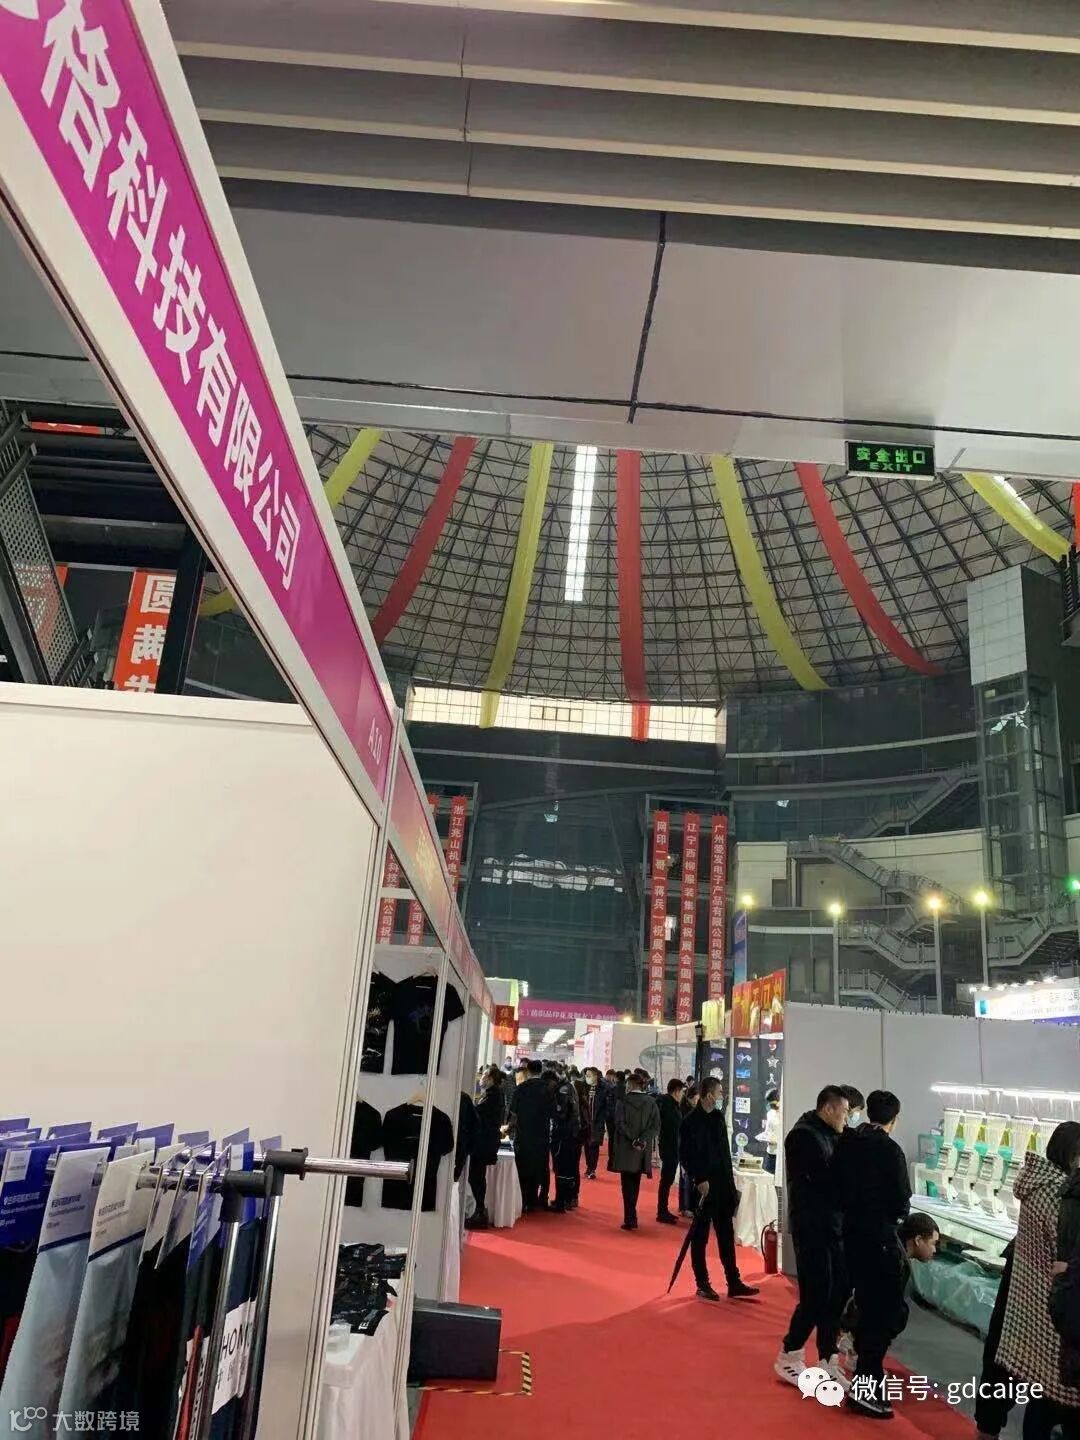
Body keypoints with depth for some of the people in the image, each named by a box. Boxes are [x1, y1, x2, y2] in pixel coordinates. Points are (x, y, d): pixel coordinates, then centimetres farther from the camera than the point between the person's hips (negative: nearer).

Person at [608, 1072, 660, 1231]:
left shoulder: (623, 1101, -6)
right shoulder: (651, 1103, 2)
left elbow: (620, 1124, -15)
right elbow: (656, 1126, -6)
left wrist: (634, 1140, -13)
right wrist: (642, 1140, -11)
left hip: (625, 1150, -3)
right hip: (643, 1152, 3)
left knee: (628, 1184, 3)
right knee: (635, 1184, 18)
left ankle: (630, 1219, -3)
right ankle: (631, 1217, 27)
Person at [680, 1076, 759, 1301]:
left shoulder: (718, 1116, 7)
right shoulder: (691, 1122, -14)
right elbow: (685, 1156, -14)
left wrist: (730, 1177, 12)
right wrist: (699, 1180, -19)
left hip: (723, 1185, 7)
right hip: (704, 1187, -7)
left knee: (727, 1235, 13)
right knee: (700, 1236, 6)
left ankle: (734, 1283, 21)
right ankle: (702, 1285, 15)